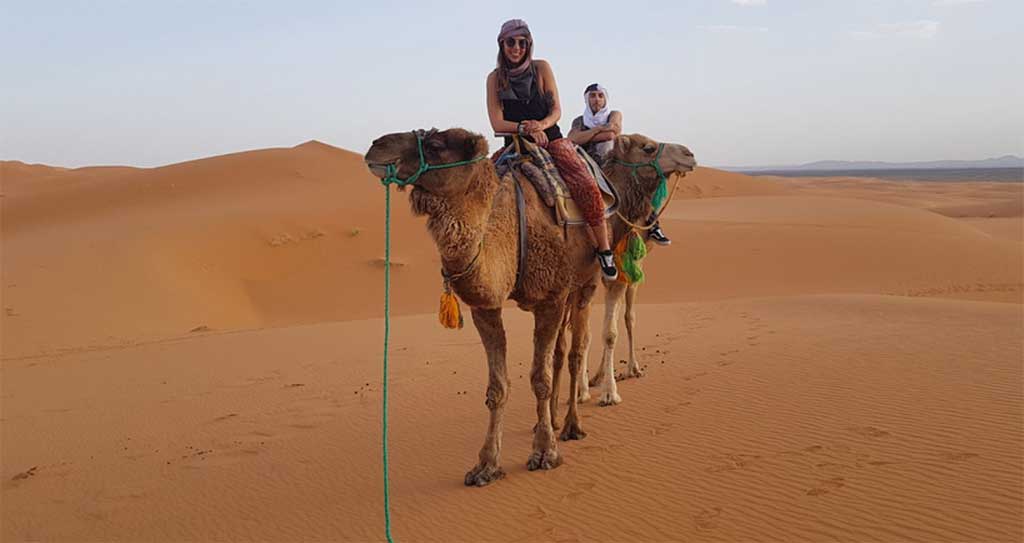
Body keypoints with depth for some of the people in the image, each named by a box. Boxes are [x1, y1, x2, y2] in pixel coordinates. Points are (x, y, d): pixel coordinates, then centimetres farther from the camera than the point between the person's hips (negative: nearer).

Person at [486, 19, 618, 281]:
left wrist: (542, 124, -22)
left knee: (587, 185, -23)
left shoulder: (541, 68, 2)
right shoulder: (495, 78, 2)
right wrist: (526, 128, -21)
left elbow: (557, 111, 0)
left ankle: (604, 249, -13)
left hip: (552, 138, -1)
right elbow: (497, 123, -5)